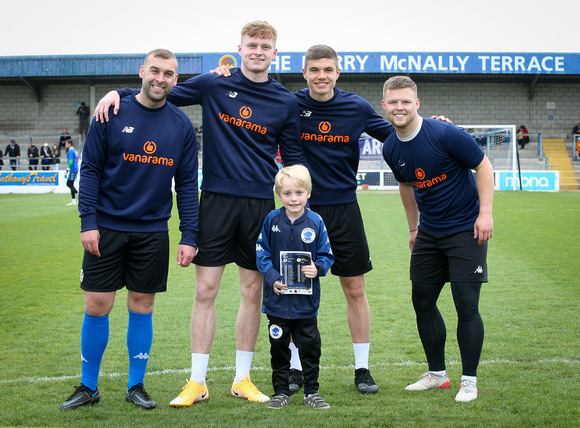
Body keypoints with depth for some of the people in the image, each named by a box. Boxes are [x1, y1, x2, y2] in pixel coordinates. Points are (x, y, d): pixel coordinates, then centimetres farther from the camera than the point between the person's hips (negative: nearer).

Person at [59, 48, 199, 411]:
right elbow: (90, 169, -2)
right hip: (106, 228, -1)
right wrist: (88, 222, -10)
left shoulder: (182, 125, 3)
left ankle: (136, 386, 21)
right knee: (97, 307, 1)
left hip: (153, 231, 2)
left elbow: (187, 184, 5)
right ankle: (89, 387, 17)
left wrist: (189, 236, -1)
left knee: (142, 308, 8)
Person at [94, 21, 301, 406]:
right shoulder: (213, 86, 2)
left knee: (253, 292, 7)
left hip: (262, 204, 1)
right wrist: (120, 92, -5)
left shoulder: (286, 103, 5)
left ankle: (243, 379, 19)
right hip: (217, 200, -1)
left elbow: (293, 159, 10)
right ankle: (197, 382, 9)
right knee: (205, 290, -2)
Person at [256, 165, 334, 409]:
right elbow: (261, 252, 0)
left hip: (306, 300, 0)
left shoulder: (315, 222, -4)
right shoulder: (272, 220, -3)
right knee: (279, 346, 10)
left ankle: (312, 391, 19)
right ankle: (281, 391, 22)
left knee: (310, 346, 6)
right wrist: (272, 277, -14)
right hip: (277, 299, 1)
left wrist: (318, 268, -18)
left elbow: (326, 254, 3)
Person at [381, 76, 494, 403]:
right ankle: (437, 374, 24)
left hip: (466, 229, -6)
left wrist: (485, 212, -18)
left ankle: (469, 380, 6)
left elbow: (484, 166, -12)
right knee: (423, 302, 8)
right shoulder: (391, 149, 1)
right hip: (429, 233, 6)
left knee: (466, 305, -7)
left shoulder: (445, 134, -18)